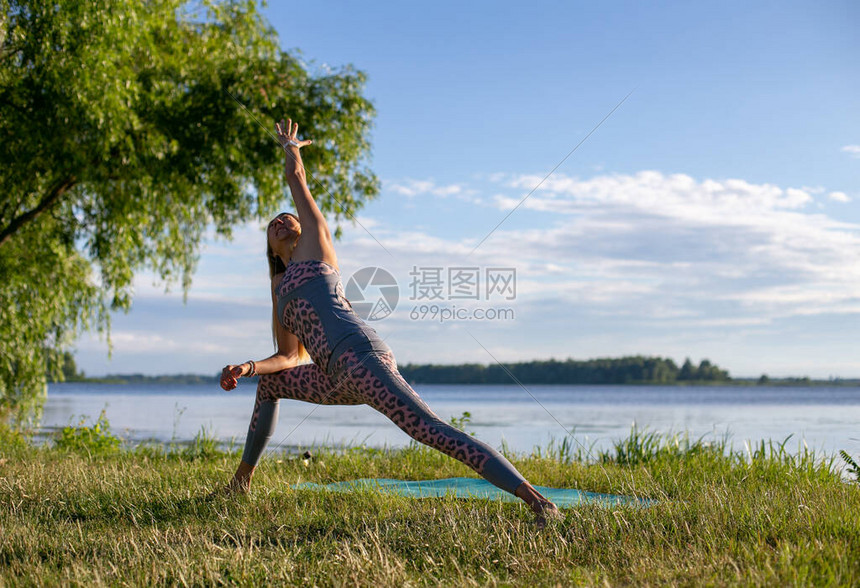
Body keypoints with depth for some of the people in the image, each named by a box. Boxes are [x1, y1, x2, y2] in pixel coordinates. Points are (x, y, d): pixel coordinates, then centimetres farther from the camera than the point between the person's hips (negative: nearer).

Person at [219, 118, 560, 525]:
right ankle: (243, 476, 39)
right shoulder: (281, 290, 30)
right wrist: (247, 368, 14)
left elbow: (295, 175, 21)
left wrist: (290, 144, 42)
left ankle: (536, 500, -33)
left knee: (433, 431, -23)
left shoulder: (316, 245, 12)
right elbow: (289, 358, 30)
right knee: (269, 384, 29)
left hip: (359, 355, -8)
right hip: (340, 379, 8)